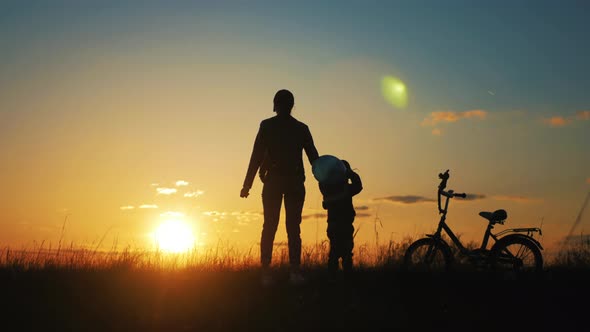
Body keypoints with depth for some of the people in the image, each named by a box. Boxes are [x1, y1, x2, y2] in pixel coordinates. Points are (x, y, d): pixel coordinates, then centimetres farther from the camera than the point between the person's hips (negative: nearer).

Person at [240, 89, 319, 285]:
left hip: (273, 182, -1)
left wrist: (247, 185, -3)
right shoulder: (301, 128, 7)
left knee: (269, 227, 2)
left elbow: (256, 156, -4)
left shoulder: (267, 126, 1)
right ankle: (295, 271, -9)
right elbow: (314, 157, 6)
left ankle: (266, 273, -3)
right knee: (293, 228, 2)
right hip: (295, 183, 1)